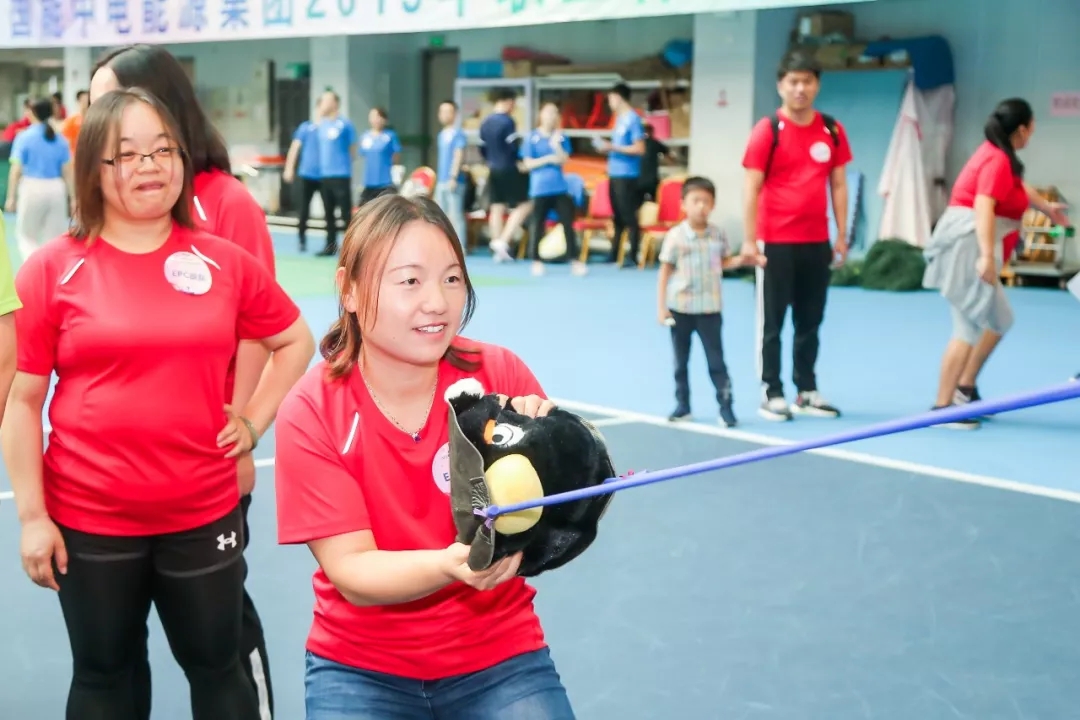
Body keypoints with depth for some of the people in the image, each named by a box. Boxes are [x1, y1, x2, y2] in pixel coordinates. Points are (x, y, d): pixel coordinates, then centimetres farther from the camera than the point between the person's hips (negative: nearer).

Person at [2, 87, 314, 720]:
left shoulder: (225, 262, 0)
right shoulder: (52, 270, -5)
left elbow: (296, 342, 15)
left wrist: (254, 420, 4)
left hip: (204, 514, 1)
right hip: (89, 521, -1)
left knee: (217, 666, 16)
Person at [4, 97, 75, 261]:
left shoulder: (24, 137, -4)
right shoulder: (60, 140, 4)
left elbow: (16, 170, -7)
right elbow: (67, 172, 4)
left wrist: (11, 197, -3)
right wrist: (73, 198, 9)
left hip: (32, 189, -3)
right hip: (56, 189, 3)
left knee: (26, 234, 10)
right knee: (55, 237, 10)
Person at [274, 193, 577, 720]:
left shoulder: (500, 375, -11)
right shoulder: (311, 412, -13)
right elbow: (352, 573, -17)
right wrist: (450, 565, -35)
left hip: (499, 658, 1)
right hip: (360, 668, 0)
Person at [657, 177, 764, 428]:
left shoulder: (717, 234, 0)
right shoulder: (675, 236, -8)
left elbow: (724, 261, 15)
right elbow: (665, 272, -4)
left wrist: (744, 258, -5)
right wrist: (661, 307, -7)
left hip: (710, 309, 1)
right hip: (680, 308, -1)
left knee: (716, 359, 1)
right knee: (680, 360, 9)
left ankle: (726, 406, 5)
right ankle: (682, 405, 20)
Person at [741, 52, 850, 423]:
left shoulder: (832, 131, 7)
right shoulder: (768, 130, -5)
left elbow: (838, 185, 11)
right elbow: (752, 188, -7)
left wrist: (842, 235, 7)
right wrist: (749, 239, -12)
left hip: (817, 242, 4)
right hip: (776, 242, -4)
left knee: (810, 322, 11)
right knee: (771, 322, 2)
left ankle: (807, 392, 20)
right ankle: (772, 394, 9)